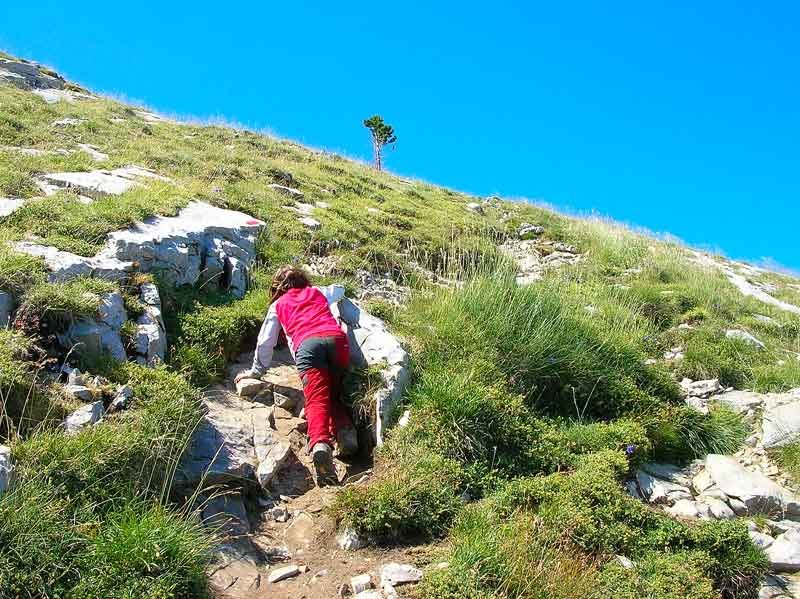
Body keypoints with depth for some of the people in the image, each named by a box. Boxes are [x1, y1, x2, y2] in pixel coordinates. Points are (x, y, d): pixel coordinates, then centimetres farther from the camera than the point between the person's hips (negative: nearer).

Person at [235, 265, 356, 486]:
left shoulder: (278, 305, 30)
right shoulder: (318, 292, 35)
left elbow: (265, 342, 34)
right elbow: (339, 290, 57)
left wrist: (257, 370, 46)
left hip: (307, 345, -2)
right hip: (337, 340, 3)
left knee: (317, 400, -18)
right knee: (333, 395, 16)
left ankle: (320, 444, -47)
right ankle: (345, 431, -15)